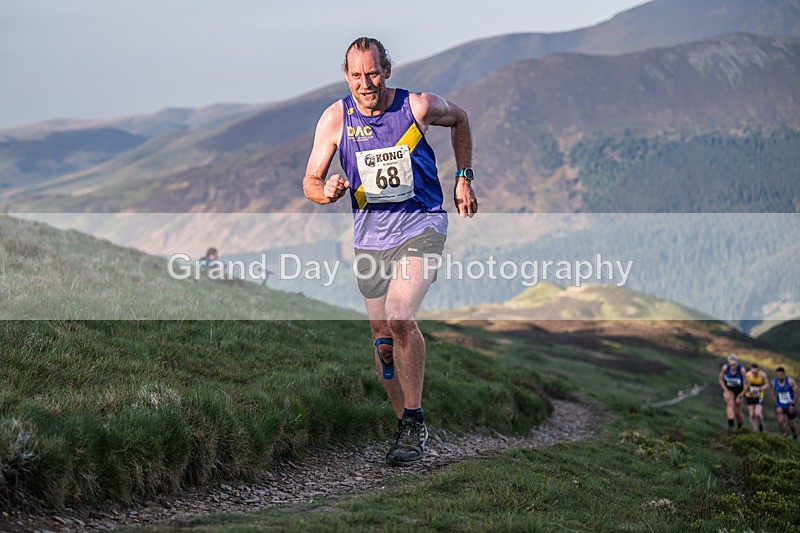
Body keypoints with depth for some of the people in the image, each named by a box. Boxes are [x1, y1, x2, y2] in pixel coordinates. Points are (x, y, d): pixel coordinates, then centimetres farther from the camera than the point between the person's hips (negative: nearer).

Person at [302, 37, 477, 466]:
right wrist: (327, 192, -25)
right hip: (370, 234, 4)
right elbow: (310, 182, -2)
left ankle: (415, 423, -11)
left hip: (421, 224, -4)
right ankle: (404, 423, 23)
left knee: (400, 319, -23)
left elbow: (459, 120, 12)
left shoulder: (419, 106, -10)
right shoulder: (335, 118, -6)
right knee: (382, 337, 7)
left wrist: (463, 179, 9)